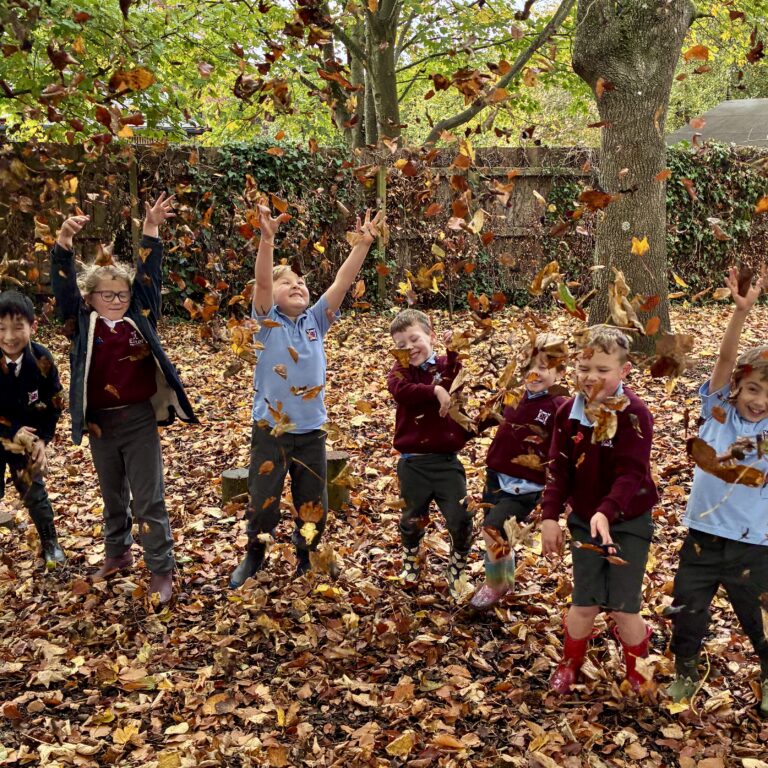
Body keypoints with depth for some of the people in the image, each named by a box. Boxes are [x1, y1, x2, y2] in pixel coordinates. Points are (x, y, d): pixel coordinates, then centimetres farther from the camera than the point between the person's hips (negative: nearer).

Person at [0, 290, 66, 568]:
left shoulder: (42, 360, -18)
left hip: (27, 438, 2)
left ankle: (50, 543, 32)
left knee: (35, 493, 13)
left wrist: (42, 440, -18)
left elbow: (53, 405, -7)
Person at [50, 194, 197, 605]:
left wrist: (151, 230, -14)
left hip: (139, 420, -1)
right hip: (99, 423, 2)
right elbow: (63, 286, -12)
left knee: (148, 499, 2)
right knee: (113, 495, 19)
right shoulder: (83, 324, -2)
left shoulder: (139, 319, -1)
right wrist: (64, 240, -25)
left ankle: (161, 571, 9)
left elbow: (148, 275, -5)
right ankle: (118, 553, 39)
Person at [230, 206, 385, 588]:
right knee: (263, 501, 6)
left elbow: (341, 283, -8)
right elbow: (262, 282, -22)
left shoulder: (315, 320, 2)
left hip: (310, 431, 3)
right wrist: (267, 239, -36)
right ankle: (254, 554, 34)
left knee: (313, 503, 11)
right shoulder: (268, 321, -6)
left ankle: (305, 559, 36)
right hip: (270, 430, -3)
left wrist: (363, 244, -18)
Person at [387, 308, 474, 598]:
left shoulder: (447, 366, 3)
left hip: (447, 460, 1)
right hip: (413, 462, 0)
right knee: (413, 519, 16)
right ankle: (410, 561, 45)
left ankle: (456, 570, 25)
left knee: (461, 521, 0)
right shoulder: (401, 370, 0)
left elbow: (451, 386, -19)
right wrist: (435, 391, -31)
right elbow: (401, 389, -23)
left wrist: (453, 353, -26)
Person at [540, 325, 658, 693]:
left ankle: (637, 672, 28)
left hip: (628, 522, -3)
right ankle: (570, 664, 33)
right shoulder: (569, 412, -4)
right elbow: (558, 468, 0)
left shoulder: (633, 413, -19)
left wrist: (607, 512, -39)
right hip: (584, 521, 4)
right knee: (584, 604, 6)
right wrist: (550, 516, -7)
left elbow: (631, 472, -26)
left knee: (622, 608, -1)